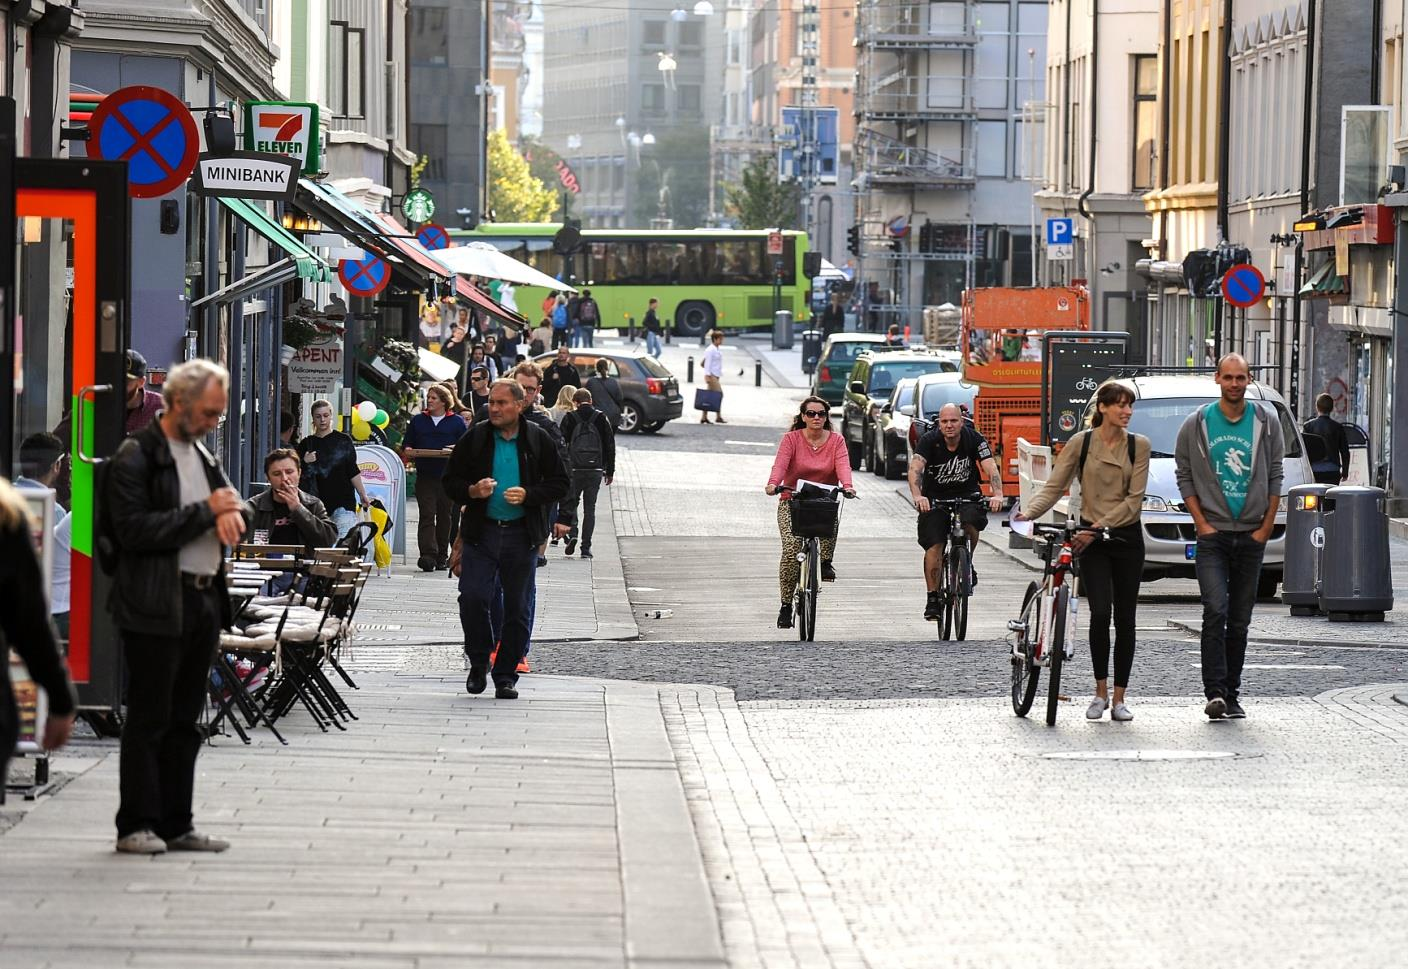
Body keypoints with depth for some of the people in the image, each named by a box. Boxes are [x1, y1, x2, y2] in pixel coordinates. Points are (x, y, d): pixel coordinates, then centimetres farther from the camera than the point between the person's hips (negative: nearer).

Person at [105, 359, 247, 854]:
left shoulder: (202, 456, 16)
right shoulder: (136, 456, -9)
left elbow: (232, 501, 27)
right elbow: (134, 529, -17)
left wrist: (230, 511, 1)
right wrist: (205, 512, -15)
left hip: (203, 601, 8)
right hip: (158, 605, -8)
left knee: (184, 721, 10)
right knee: (149, 718, -4)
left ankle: (175, 825, 15)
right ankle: (136, 826, 0)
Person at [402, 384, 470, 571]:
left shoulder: (457, 422, 7)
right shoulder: (417, 421, 14)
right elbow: (407, 444, 16)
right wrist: (407, 450, -6)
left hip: (449, 477, -1)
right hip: (425, 476, 1)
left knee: (445, 517, 6)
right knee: (427, 515, -10)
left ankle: (442, 556, 15)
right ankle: (427, 555, -18)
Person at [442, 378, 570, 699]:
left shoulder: (538, 441, 2)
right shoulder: (474, 439, 2)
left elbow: (559, 483, 5)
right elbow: (451, 482, 9)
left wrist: (529, 495, -12)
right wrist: (472, 491, -12)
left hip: (521, 535, 0)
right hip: (481, 531, 0)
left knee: (518, 608, 3)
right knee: (472, 598, -10)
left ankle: (506, 674, 13)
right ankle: (478, 664, 11)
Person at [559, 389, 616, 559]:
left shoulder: (570, 418, -2)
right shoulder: (601, 419, 4)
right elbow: (610, 446, 6)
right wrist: (610, 472, 12)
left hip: (574, 469, -2)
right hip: (596, 470, 2)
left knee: (571, 503, 12)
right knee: (590, 508, 5)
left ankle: (572, 534, -12)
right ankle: (586, 547, 2)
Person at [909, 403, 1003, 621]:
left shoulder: (974, 439, -16)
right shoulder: (929, 440, -18)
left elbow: (990, 467, -25)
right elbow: (915, 468, -31)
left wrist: (997, 494, -44)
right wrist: (917, 496, -50)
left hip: (967, 494, 0)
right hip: (935, 497, 0)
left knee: (970, 524, -29)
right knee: (934, 546, -11)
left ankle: (966, 563, 0)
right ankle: (932, 598, -2)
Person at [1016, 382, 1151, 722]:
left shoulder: (1138, 445, 0)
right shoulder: (1081, 443, -1)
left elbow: (1134, 499, -6)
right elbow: (1053, 486, -3)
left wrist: (1099, 526, -17)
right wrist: (1029, 512, -21)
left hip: (1127, 537, 1)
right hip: (1091, 540, -1)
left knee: (1125, 618, 3)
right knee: (1100, 613, -15)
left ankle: (1119, 698, 10)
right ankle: (1100, 691, 0)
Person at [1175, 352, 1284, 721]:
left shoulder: (1266, 422, 5)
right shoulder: (1197, 424, 2)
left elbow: (1275, 476, 8)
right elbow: (1184, 476, 6)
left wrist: (1267, 526, 1)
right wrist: (1202, 524, -2)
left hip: (1252, 536, 2)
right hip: (1213, 534, -2)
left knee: (1240, 620, 6)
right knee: (1216, 611, -16)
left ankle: (1232, 694, 13)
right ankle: (1215, 692, -18)